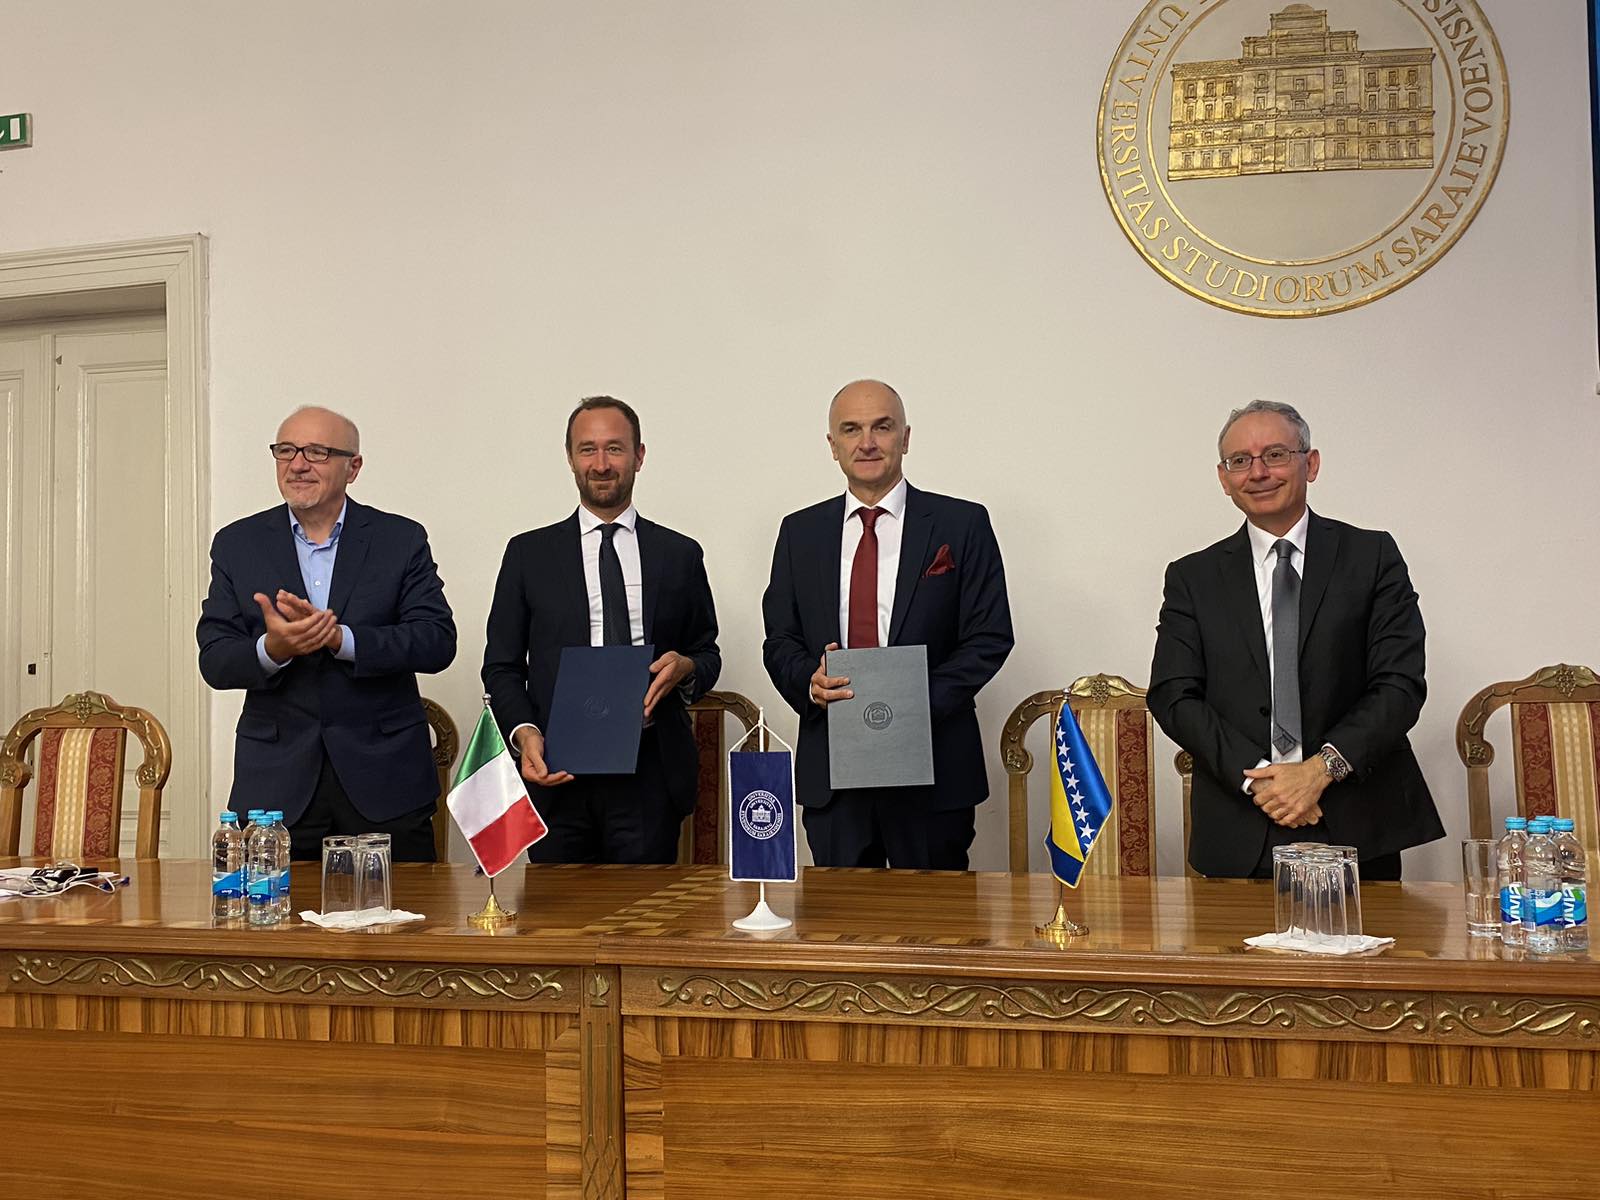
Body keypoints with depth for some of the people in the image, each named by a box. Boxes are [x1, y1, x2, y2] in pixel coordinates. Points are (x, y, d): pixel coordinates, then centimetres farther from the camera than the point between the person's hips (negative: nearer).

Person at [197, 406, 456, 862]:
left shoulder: (402, 540, 3)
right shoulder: (238, 544, 8)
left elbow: (437, 641, -7)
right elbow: (214, 661, 2)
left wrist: (340, 637, -20)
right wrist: (272, 648, -20)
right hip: (277, 781, 1)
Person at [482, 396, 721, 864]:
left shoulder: (680, 554, 10)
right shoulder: (529, 553, 8)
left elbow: (708, 656, 16)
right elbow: (502, 665, 8)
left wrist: (686, 667, -7)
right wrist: (523, 732, -10)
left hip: (651, 776, 1)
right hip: (557, 776, 0)